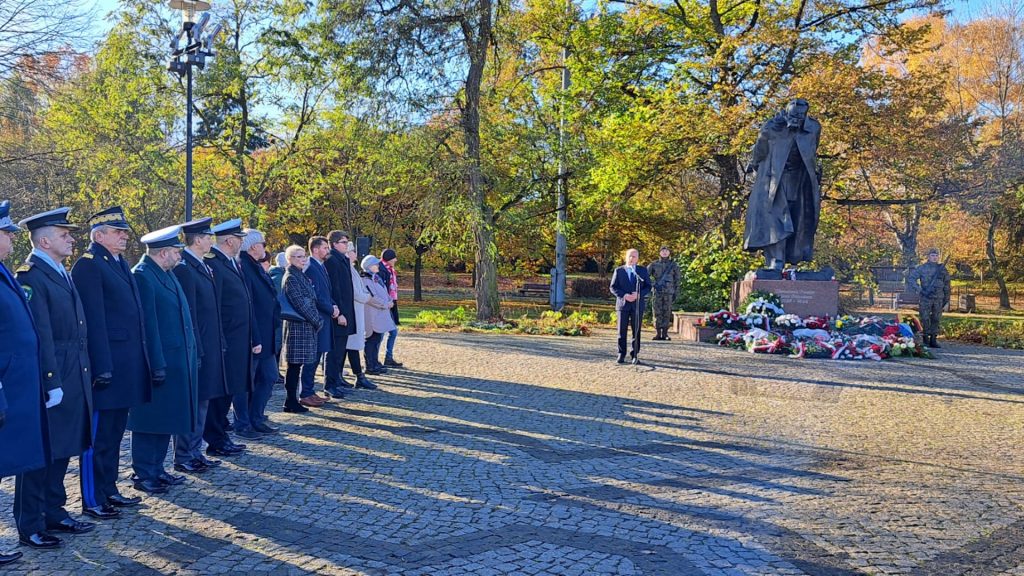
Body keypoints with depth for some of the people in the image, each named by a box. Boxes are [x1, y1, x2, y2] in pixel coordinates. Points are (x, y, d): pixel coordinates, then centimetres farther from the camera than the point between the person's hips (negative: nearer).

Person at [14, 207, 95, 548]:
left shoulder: (62, 274, 15)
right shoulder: (30, 277, -13)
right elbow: (41, 336, -18)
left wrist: (84, 373, 14)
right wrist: (52, 383, -20)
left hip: (74, 379, 9)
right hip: (49, 379, -8)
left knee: (61, 451, 16)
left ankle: (54, 513, 28)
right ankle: (29, 526, 12)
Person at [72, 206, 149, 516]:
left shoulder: (120, 263, 16)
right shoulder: (88, 265, -12)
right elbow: (93, 320, -17)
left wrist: (139, 360, 16)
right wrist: (102, 367, -20)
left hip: (126, 364, 9)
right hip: (107, 363, -9)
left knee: (115, 431, 17)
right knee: (98, 434, 1)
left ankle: (109, 490, 28)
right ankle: (92, 499, 11)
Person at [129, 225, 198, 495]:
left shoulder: (167, 274, 14)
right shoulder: (142, 276, -14)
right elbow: (148, 325, -18)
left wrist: (192, 355, 15)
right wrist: (157, 365, -19)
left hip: (179, 360, 9)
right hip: (160, 361, -9)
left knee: (166, 419, 15)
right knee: (151, 420, 2)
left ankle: (156, 469, 25)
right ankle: (144, 475, 12)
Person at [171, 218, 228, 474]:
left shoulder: (203, 266, 14)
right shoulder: (184, 267, -15)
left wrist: (220, 343, 16)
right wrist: (195, 350, -20)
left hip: (210, 346, 9)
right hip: (196, 347, -9)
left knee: (202, 401, 15)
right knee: (191, 402, -1)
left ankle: (195, 452, 24)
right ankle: (184, 458, 9)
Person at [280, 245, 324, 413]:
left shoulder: (300, 275, 15)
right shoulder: (291, 278, -12)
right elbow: (300, 304, -17)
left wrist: (317, 320, 11)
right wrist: (318, 322, -11)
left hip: (306, 325, 9)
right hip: (298, 325, -9)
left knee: (296, 365, 11)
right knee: (294, 365, -4)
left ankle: (292, 401, 16)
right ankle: (291, 402, 2)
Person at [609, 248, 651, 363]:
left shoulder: (643, 271, 9)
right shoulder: (619, 271, 6)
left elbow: (648, 287, 5)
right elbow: (613, 287, 3)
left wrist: (638, 294, -12)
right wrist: (624, 295, -12)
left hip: (637, 305, 1)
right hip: (622, 304, 0)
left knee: (636, 331, 2)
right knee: (622, 331, 0)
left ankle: (635, 355, 9)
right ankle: (621, 355, 6)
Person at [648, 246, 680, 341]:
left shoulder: (674, 265, 7)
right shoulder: (654, 264, 6)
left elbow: (676, 280, 8)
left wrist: (675, 293, 2)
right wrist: (654, 284, -10)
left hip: (669, 292, 0)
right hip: (657, 291, 0)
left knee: (667, 312, -1)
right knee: (657, 312, -1)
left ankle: (665, 334, 3)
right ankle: (658, 333, 3)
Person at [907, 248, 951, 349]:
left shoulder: (942, 269, 9)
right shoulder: (922, 268, 0)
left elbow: (946, 286, 12)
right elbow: (910, 278, -2)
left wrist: (947, 300, 9)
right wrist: (918, 289, -12)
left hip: (939, 299, 3)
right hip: (926, 298, -3)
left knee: (937, 319, 4)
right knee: (925, 319, -2)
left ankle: (933, 340, 12)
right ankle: (925, 341, 5)